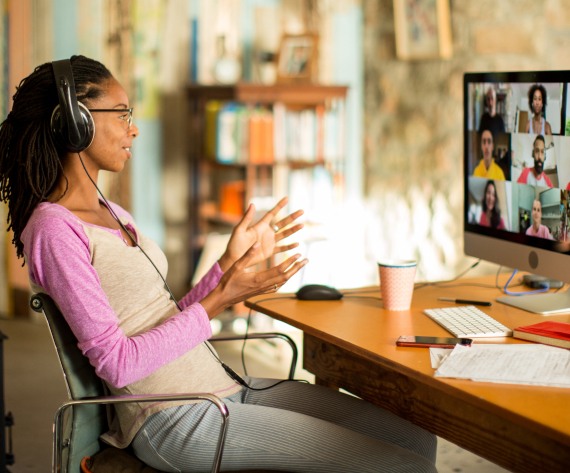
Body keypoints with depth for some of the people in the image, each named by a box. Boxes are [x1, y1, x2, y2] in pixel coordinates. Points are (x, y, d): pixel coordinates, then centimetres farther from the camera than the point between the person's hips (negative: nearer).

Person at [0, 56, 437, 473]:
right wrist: (221, 299, -16)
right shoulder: (53, 230, -12)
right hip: (175, 420, -9)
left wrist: (232, 261, 7)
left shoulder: (111, 214, 16)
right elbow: (117, 364, -17)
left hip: (222, 385, 9)